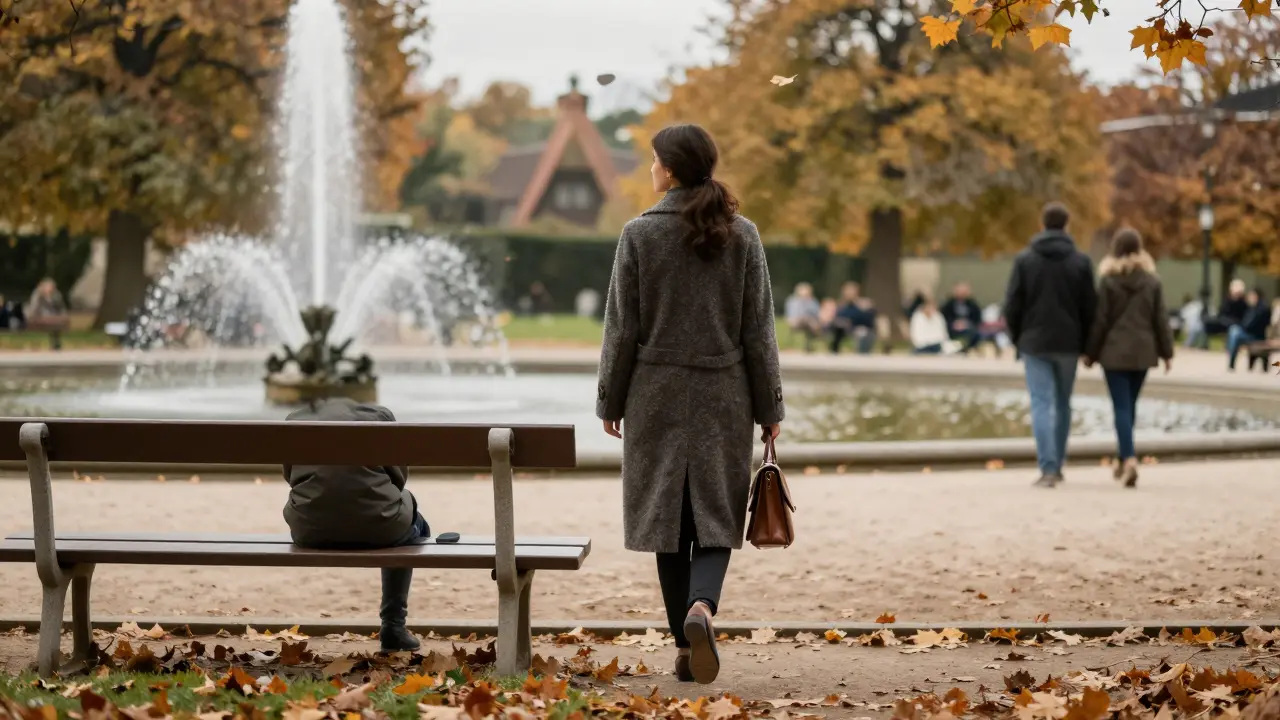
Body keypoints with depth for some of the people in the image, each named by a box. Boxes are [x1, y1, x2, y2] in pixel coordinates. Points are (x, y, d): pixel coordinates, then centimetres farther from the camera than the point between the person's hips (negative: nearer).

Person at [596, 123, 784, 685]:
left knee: (669, 516, 7)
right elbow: (758, 330, 0)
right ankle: (702, 605, -21)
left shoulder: (640, 233, -6)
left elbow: (623, 328, -5)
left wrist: (610, 401, 5)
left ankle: (684, 644, 9)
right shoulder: (742, 235, -1)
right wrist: (769, 407, 7)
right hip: (724, 394, 1)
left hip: (659, 392, -1)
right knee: (716, 514, 6)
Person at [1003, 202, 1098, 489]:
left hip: (1035, 342, -1)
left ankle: (1048, 468, -14)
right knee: (1063, 404, 15)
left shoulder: (1024, 259, -3)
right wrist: (1086, 344, 9)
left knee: (1041, 404, -3)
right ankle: (1057, 464, 22)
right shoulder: (1081, 261, -2)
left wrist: (1016, 337, 11)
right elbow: (1089, 306, 0)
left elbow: (1012, 304, -2)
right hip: (1068, 343, 1)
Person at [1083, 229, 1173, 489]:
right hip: (1142, 351, 3)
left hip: (1115, 352, -3)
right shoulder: (1152, 282, 2)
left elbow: (1100, 321, -6)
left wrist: (1090, 352, 2)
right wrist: (1166, 351, 11)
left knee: (1121, 407, -5)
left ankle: (1129, 459, -22)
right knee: (1130, 405, 16)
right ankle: (1125, 459, 24)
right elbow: (1160, 319, 4)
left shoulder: (1108, 282, -7)